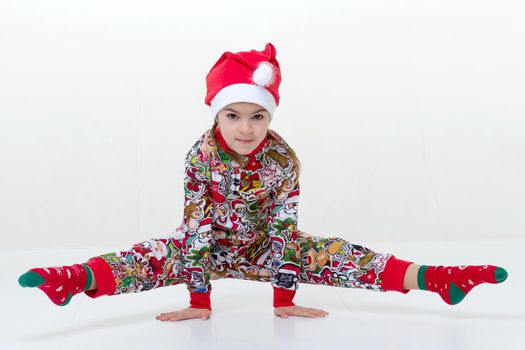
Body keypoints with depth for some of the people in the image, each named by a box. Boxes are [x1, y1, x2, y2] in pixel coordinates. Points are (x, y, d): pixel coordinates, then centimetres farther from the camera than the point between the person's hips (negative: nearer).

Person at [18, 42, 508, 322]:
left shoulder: (284, 159, -20)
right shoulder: (200, 155, -21)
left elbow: (283, 227, -18)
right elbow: (197, 226, -21)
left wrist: (284, 299, -18)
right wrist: (199, 300, -21)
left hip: (264, 246, 1)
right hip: (207, 244, 0)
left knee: (332, 255, -16)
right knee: (156, 257, -28)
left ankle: (430, 278, -22)